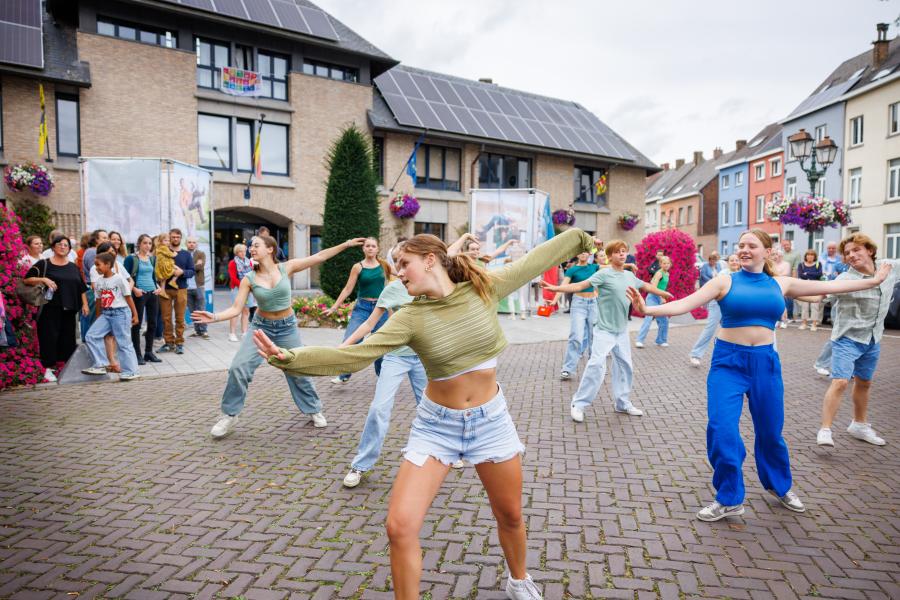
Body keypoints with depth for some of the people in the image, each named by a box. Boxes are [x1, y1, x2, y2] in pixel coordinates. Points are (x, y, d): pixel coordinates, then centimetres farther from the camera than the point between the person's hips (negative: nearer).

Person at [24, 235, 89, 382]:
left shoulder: (73, 267, 15)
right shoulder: (44, 264, 2)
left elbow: (82, 288, 17)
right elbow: (27, 279, -3)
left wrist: (85, 304, 9)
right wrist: (43, 279, -19)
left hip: (69, 309, 4)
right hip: (50, 308, -4)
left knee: (68, 337, 6)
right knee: (49, 337, -5)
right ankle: (48, 369, 2)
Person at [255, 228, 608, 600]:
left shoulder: (485, 289, -10)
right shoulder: (410, 318, -12)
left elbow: (536, 260, 2)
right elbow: (352, 356, -19)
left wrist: (582, 239, 16)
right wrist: (290, 357, -30)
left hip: (490, 420, 1)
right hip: (436, 425, -1)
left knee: (510, 516, 18)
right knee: (400, 527, -10)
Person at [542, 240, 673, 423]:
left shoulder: (630, 276, 8)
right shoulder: (604, 274, -11)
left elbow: (646, 286, 27)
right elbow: (580, 286, -20)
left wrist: (665, 294, 41)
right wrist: (555, 288, -32)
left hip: (622, 331, 7)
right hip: (604, 330, -7)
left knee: (625, 366, 12)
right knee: (596, 364, -16)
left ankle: (622, 403, 28)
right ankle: (578, 404, -7)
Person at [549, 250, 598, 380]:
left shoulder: (593, 267, 8)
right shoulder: (572, 270, -5)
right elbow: (563, 285, -17)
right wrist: (555, 300, -31)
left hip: (593, 303, 4)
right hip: (578, 303, -4)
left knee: (593, 336, 10)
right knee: (576, 337, -13)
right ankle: (567, 369, -10)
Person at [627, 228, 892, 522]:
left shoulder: (780, 284, 7)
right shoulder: (725, 281, -3)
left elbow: (829, 286, 18)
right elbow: (685, 303, -14)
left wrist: (872, 281, 22)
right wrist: (649, 309, -28)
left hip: (765, 362, 3)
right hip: (728, 361, -3)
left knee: (770, 431, 15)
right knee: (722, 430, -11)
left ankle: (780, 486, 42)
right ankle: (729, 499, 8)